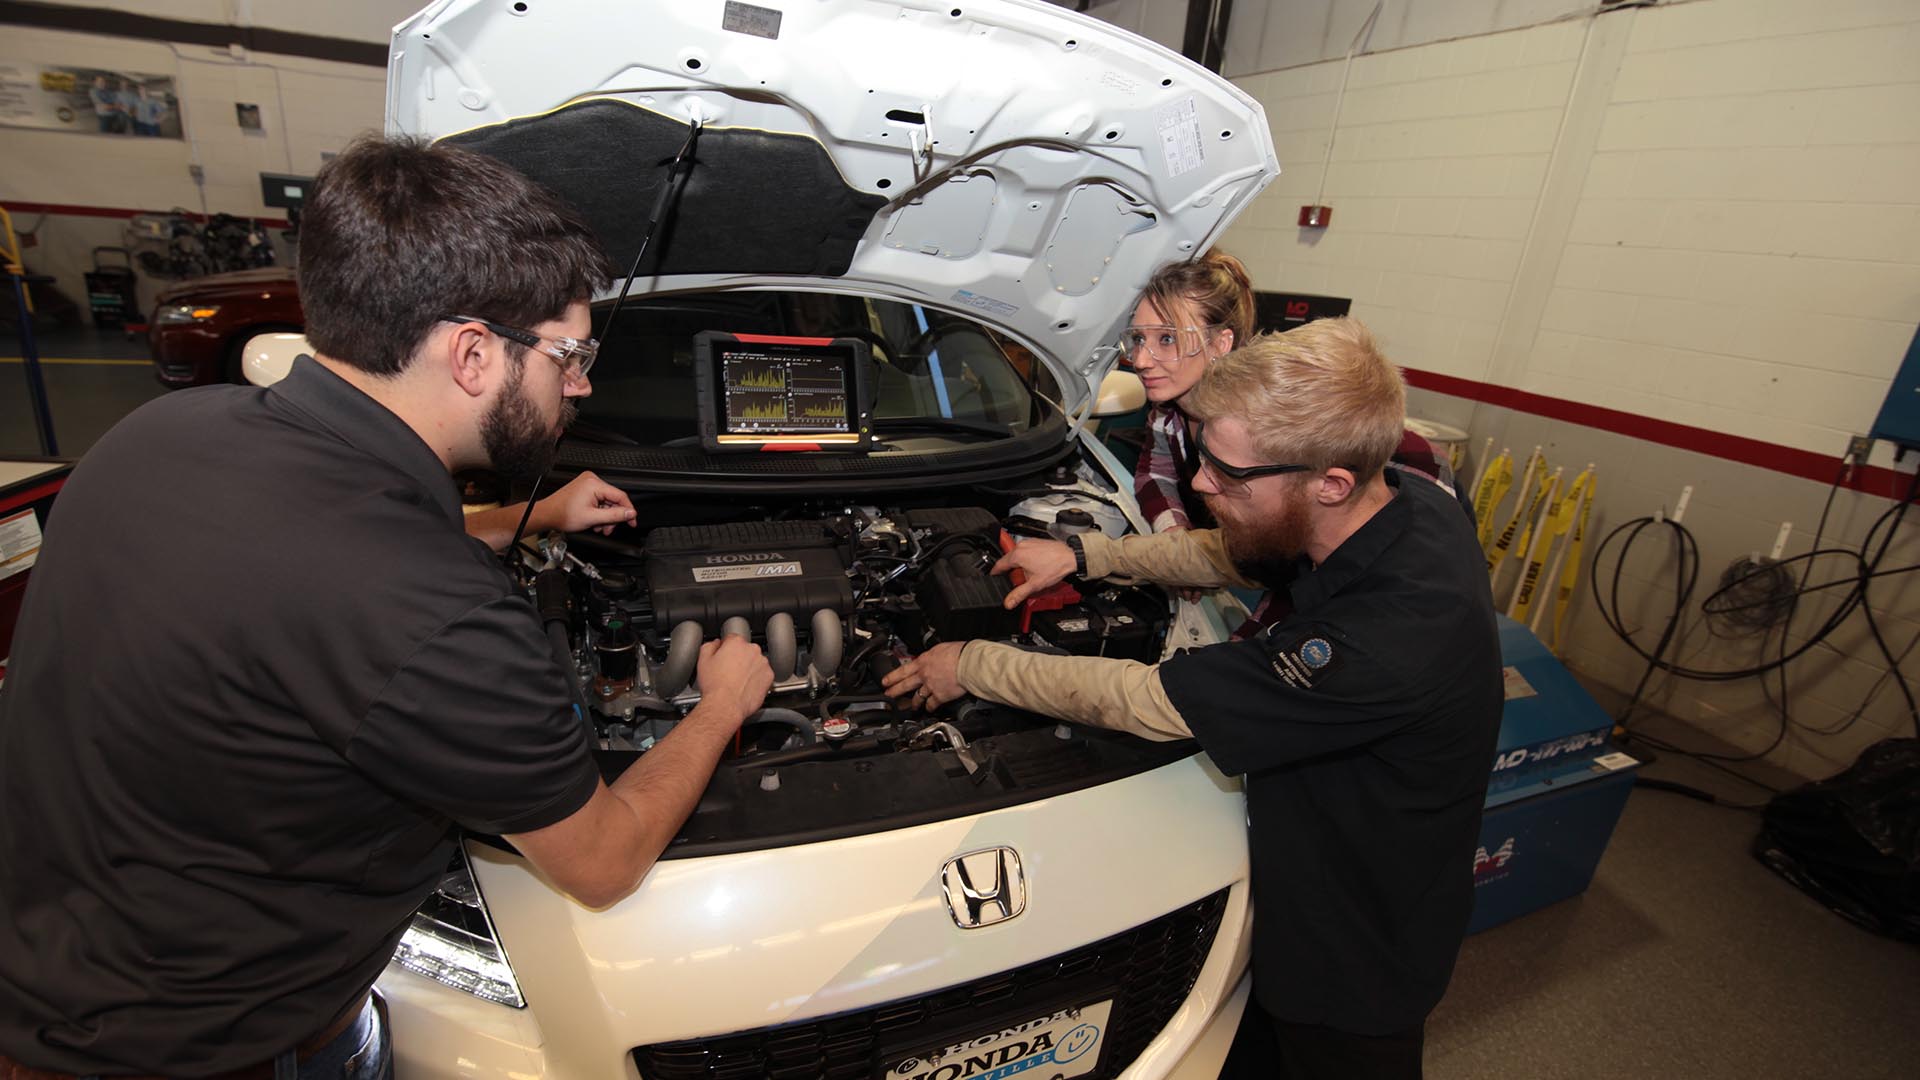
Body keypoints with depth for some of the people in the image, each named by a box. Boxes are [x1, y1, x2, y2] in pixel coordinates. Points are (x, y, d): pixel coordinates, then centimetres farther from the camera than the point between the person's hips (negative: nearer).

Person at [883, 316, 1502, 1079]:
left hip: (1359, 960, -7)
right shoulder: (1401, 502, -13)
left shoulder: (1387, 639, -41)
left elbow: (1147, 700, -32)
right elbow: (1230, 555, 5)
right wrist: (1084, 553, 1)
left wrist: (974, 666, -20)